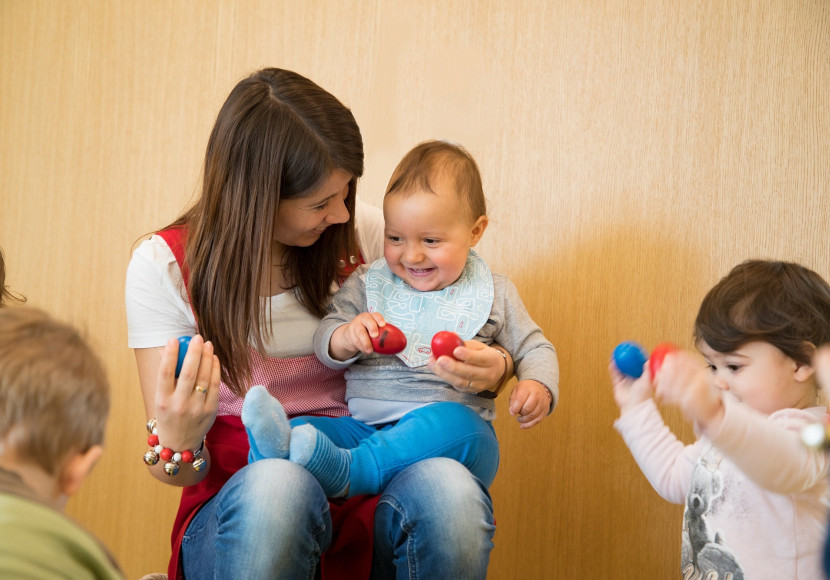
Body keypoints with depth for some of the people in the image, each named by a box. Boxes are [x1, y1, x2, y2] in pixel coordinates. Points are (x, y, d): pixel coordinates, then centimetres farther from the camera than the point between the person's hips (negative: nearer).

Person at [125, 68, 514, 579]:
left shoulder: (360, 231, 4)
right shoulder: (164, 266, -3)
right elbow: (176, 472, 0)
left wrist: (492, 369, -8)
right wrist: (177, 443, -26)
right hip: (238, 510, -1)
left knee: (450, 489, -34)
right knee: (277, 482, -39)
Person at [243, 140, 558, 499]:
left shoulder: (493, 293, 12)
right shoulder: (365, 284, 14)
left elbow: (533, 349, 20)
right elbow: (324, 345, 10)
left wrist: (537, 387, -3)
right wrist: (347, 337, -14)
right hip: (366, 427, 2)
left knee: (449, 422, -37)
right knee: (301, 427, -23)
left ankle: (344, 470, -51)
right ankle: (277, 450, -58)